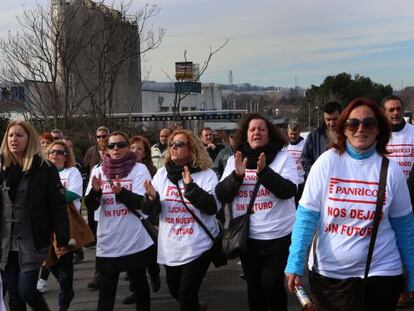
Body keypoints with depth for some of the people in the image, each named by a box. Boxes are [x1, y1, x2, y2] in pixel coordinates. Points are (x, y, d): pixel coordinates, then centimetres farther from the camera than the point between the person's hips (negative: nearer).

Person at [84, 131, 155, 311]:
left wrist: (120, 192, -31)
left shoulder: (139, 169, -6)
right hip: (108, 243, 2)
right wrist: (95, 191, -20)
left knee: (139, 284, 14)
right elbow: (90, 206, 0)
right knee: (106, 289, 6)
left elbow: (141, 203, -14)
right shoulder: (99, 171, 4)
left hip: (135, 241, -2)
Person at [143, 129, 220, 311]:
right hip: (170, 248, 5)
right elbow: (152, 210, 3)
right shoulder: (162, 173, 4)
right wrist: (152, 198, -19)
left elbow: (212, 207, -20)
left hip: (198, 247, -5)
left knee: (187, 295, -5)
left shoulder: (207, 174, -8)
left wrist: (191, 187, -28)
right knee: (175, 290, 20)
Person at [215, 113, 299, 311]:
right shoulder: (234, 160, 5)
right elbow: (221, 195, -1)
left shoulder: (282, 157, -4)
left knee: (272, 285, -3)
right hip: (246, 237, 4)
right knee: (254, 287, 14)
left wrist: (264, 172, -28)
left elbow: (288, 190, -17)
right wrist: (237, 175, -17)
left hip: (278, 237, -3)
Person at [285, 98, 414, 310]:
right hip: (327, 270, 0)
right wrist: (295, 264, -13)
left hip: (380, 271, 0)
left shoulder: (391, 171, -5)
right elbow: (307, 215, -8)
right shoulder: (326, 162, -9)